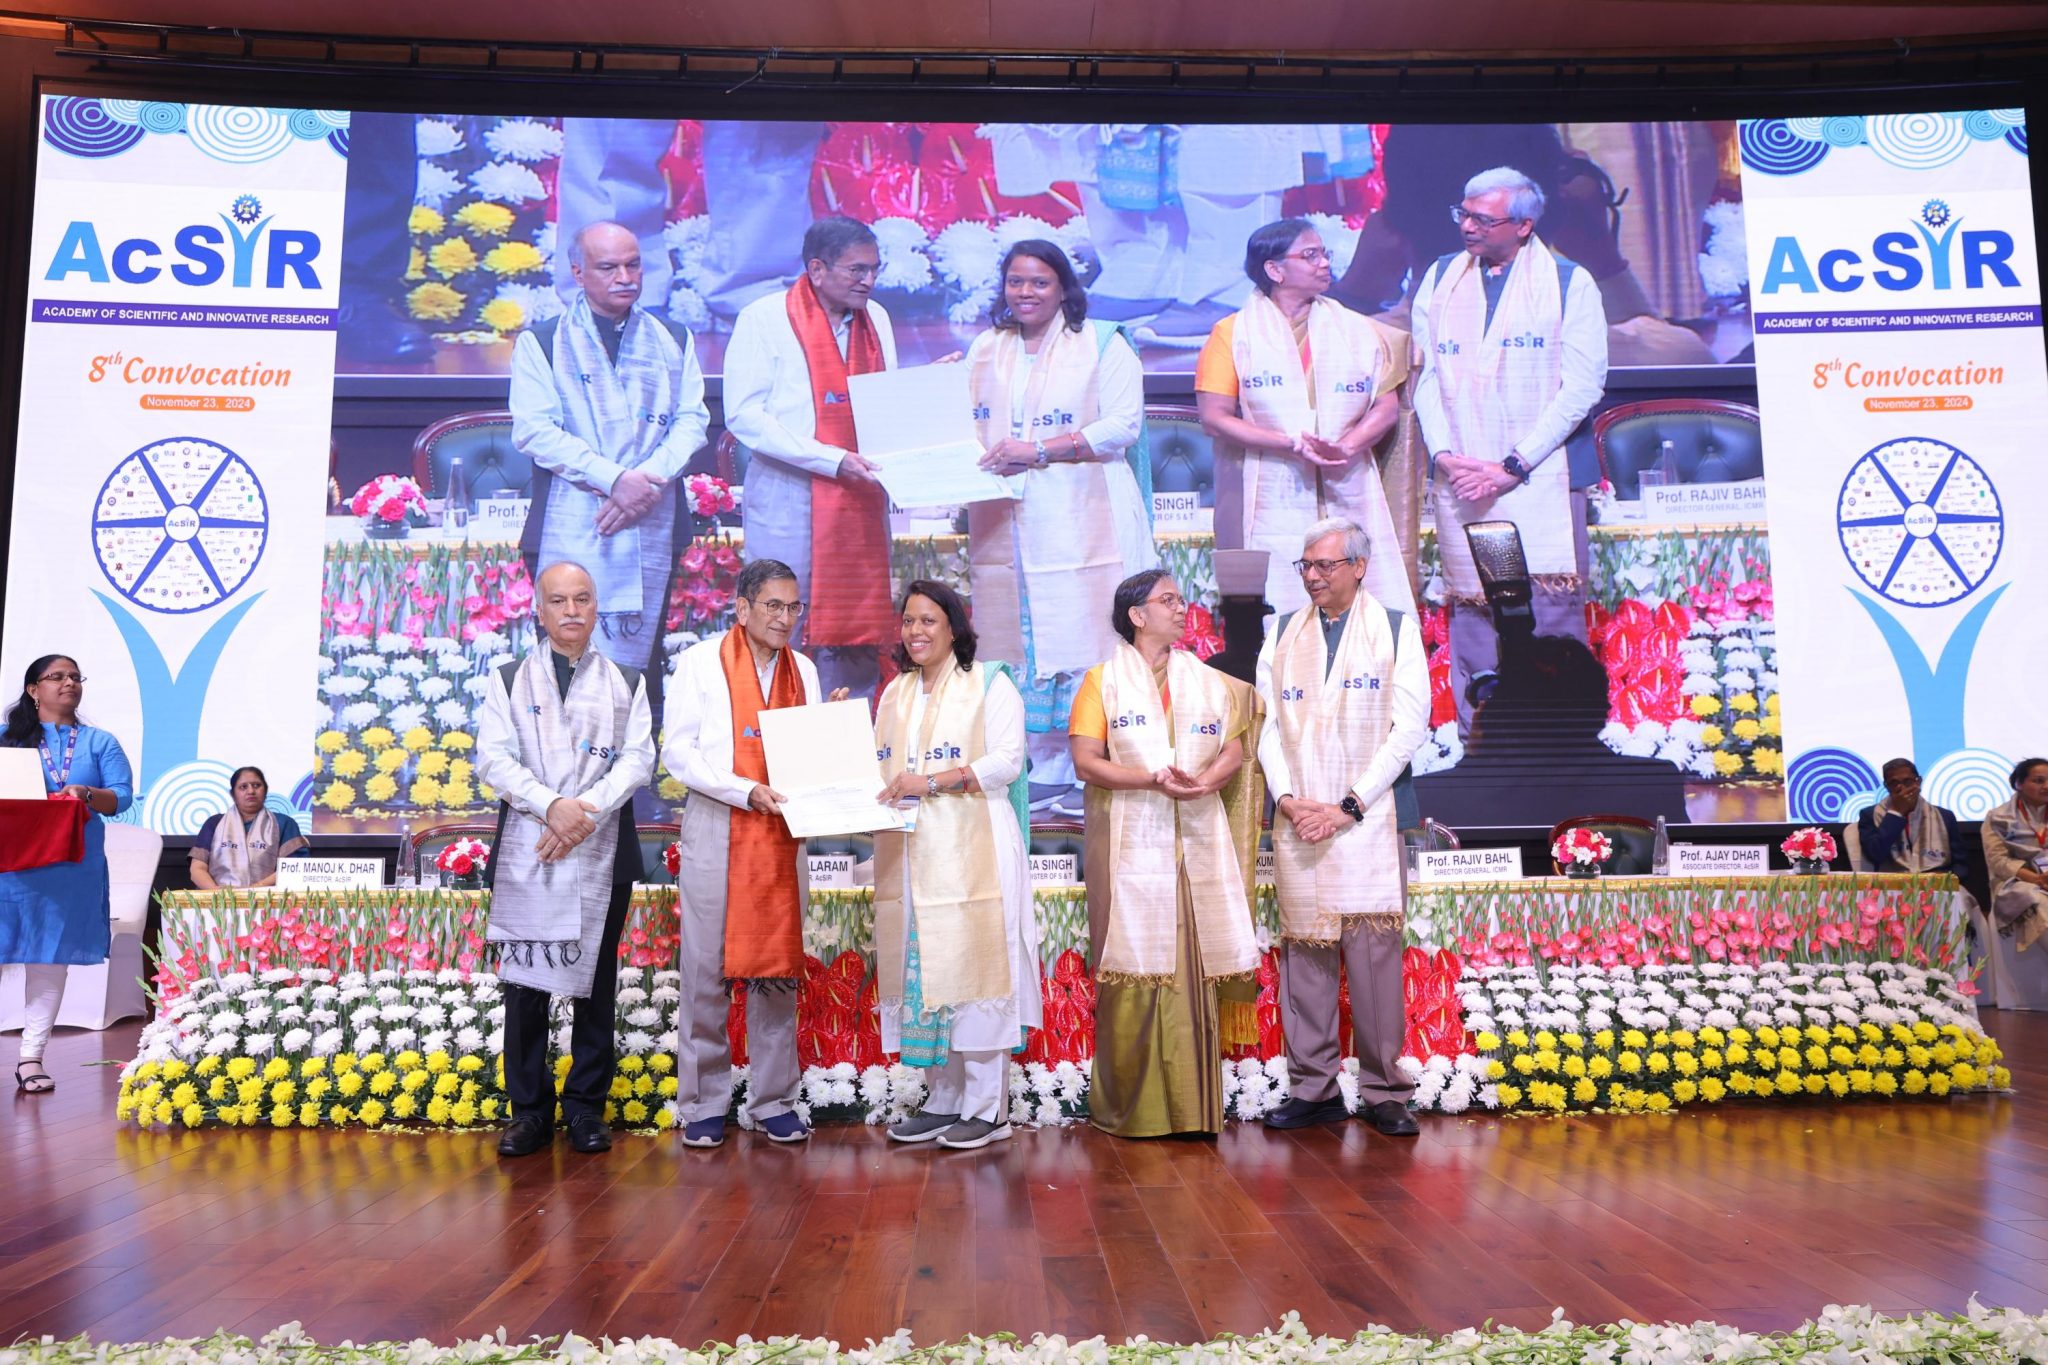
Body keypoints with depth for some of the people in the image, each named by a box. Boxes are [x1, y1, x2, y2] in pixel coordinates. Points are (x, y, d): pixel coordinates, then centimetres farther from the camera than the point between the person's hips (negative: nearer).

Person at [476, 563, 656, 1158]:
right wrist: (551, 806, -16)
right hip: (526, 852, 0)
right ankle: (530, 1108, 12)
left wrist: (587, 813, -14)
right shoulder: (511, 679, 11)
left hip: (602, 854, 0)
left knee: (595, 980, 5)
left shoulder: (627, 682, 11)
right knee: (524, 980, 0)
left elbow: (638, 757, 1)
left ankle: (586, 1107, 15)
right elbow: (492, 757, 0)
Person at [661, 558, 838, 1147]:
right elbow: (676, 749, -6)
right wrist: (746, 791, -16)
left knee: (778, 970, 5)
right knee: (706, 970, 0)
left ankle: (774, 1100, 14)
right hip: (716, 832, -3)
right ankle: (703, 1104, 11)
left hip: (783, 835, 4)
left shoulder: (802, 670, 14)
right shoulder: (701, 661, 2)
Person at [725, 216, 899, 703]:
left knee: (861, 644, 4)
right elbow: (744, 416, -12)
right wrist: (833, 459, -18)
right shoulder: (765, 318, -4)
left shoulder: (875, 318, 15)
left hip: (861, 500, 5)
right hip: (788, 497, -5)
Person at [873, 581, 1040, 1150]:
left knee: (971, 967, -6)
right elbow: (878, 766, 18)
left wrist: (932, 781, -17)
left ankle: (987, 1108, 2)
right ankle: (944, 1100, 15)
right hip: (908, 855, 6)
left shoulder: (989, 683, 2)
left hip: (972, 851, -5)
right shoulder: (895, 693, 20)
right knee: (921, 971, 5)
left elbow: (1007, 761, -9)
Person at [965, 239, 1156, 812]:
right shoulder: (985, 350, 19)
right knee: (1017, 647, 2)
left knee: (1088, 645, -8)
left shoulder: (1103, 345, 4)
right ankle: (1041, 774, 9)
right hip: (1005, 525, 5)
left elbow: (1123, 424, -8)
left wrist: (1038, 450, -15)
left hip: (1083, 522, -4)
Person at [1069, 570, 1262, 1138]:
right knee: (1134, 972, -4)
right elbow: (1086, 761, -5)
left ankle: (1190, 1106, 9)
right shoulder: (1103, 680, 4)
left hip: (1197, 843, 3)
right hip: (1131, 843, -3)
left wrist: (1203, 782, -13)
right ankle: (1130, 1108, 6)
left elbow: (1235, 749, 8)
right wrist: (1153, 780, -18)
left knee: (1193, 971, 1)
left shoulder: (1207, 681, 16)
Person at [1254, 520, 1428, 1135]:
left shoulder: (1395, 629, 5)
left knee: (1374, 956, -4)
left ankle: (1384, 1092, 6)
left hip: (1367, 822, -3)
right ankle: (1312, 1089, 13)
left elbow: (1409, 725, -3)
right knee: (1303, 955, 4)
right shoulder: (1283, 634, 13)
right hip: (1297, 819, 3)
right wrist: (1289, 798, -5)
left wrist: (1348, 805, -9)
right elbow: (1266, 723, 10)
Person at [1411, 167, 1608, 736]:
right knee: (1470, 613, 4)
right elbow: (1425, 374, 10)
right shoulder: (1440, 278, 13)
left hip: (1541, 478, -3)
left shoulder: (1570, 283, 3)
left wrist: (1514, 465, -11)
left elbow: (1583, 384, -3)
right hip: (1460, 480, 3)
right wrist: (1442, 453, -5)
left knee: (1552, 609, -8)